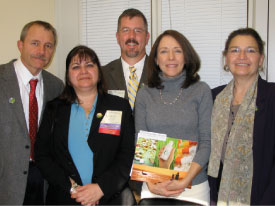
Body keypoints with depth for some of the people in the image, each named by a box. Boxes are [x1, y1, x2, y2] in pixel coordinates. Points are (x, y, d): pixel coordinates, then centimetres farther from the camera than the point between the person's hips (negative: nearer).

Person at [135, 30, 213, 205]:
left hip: (194, 187, -1)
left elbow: (207, 142, -5)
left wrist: (185, 181, -13)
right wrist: (151, 183, -9)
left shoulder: (201, 91, -2)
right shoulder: (144, 95, 3)